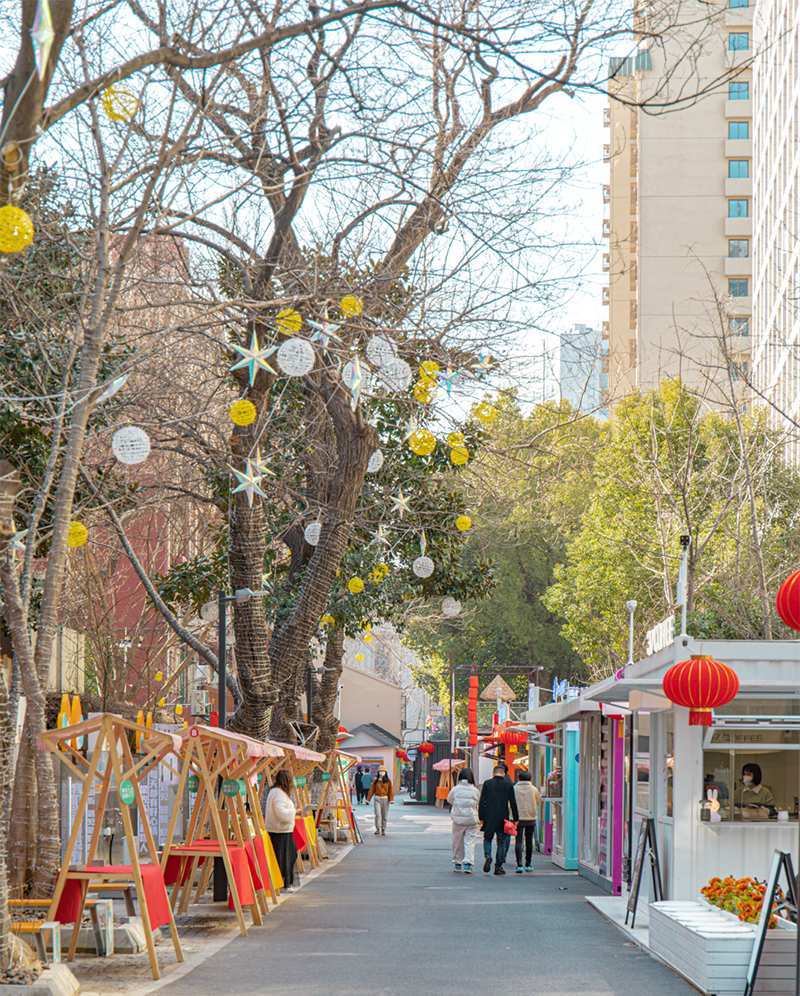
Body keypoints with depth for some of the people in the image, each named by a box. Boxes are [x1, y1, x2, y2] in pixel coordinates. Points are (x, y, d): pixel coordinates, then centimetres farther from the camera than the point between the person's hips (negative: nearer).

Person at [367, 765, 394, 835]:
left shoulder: (388, 781, 6)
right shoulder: (376, 781, 6)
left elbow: (391, 791, 6)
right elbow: (371, 790, 8)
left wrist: (391, 799, -5)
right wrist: (368, 799, 6)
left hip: (385, 799, 1)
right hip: (377, 798, -1)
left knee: (384, 815, 4)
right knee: (378, 814, -13)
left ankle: (383, 830, 16)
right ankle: (378, 830, -14)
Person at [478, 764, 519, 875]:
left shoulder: (487, 783, 1)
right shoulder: (508, 785, 1)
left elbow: (481, 802, -1)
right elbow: (513, 803, 3)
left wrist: (481, 817, 4)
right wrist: (516, 818, 9)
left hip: (489, 817, 0)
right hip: (503, 818, 0)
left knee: (487, 838, 14)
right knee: (501, 842, 7)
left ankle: (487, 856, -14)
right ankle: (498, 867, 6)